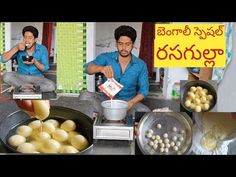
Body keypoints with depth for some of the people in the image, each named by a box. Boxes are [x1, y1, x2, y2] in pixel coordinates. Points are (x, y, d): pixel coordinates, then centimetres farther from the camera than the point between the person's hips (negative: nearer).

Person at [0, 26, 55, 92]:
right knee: (6, 76, -29)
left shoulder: (42, 49, -8)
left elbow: (45, 68, -9)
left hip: (37, 77, -1)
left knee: (51, 86, -31)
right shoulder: (19, 48, -6)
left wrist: (35, 62, -28)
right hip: (21, 76, 1)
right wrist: (16, 49, -26)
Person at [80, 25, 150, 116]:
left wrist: (130, 103, -20)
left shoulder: (141, 65, -3)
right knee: (85, 96, -26)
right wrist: (101, 68, -47)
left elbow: (144, 90, -2)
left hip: (129, 101, 1)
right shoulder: (106, 57, -7)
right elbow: (88, 68, -23)